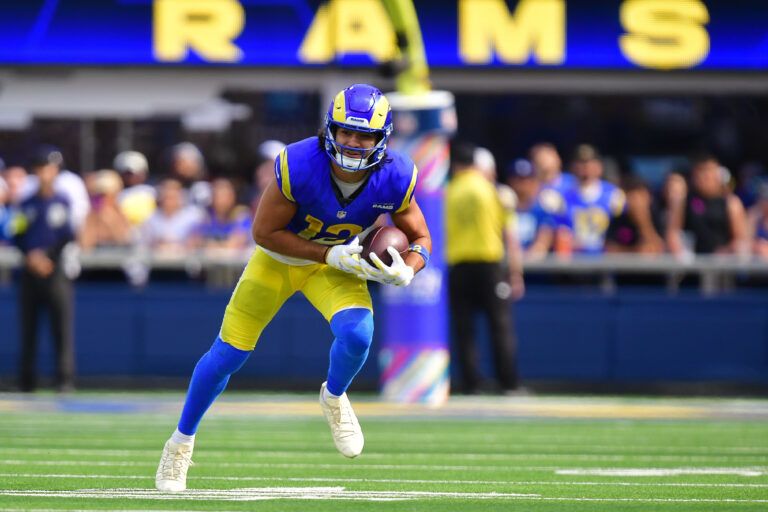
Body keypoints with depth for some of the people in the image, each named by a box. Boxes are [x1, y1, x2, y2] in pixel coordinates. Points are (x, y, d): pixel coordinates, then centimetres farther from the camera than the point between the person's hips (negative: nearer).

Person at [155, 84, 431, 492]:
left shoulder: (395, 179, -23)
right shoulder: (298, 165, -33)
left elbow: (420, 239, -7)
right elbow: (264, 232, -23)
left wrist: (405, 271, -30)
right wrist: (332, 255, -29)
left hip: (339, 265, 1)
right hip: (279, 256, -1)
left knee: (357, 335, -27)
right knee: (228, 353, 1)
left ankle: (334, 398, 8)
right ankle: (181, 442, 25)